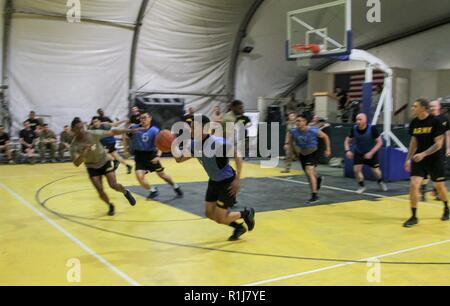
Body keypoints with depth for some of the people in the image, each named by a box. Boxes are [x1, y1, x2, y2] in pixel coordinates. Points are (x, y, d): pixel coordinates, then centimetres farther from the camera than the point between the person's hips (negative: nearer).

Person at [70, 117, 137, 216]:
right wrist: (83, 154, -50)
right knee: (100, 190, -8)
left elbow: (112, 132, -16)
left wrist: (130, 130, -18)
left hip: (105, 162, -1)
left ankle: (126, 192, 19)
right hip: (92, 167, 1)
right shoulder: (74, 146, -21)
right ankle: (110, 206, 19)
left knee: (113, 185, -14)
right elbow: (76, 164, -31)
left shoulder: (93, 134, -22)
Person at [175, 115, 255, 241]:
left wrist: (237, 179, -24)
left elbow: (237, 155, -22)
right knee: (210, 213, 11)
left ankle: (247, 213, 22)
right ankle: (239, 228, 32)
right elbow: (180, 159, 3)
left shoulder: (217, 142, -27)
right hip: (213, 181, 8)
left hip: (227, 182, -8)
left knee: (220, 218, -5)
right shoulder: (195, 145, -5)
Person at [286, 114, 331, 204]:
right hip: (302, 154, 5)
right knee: (309, 173, 21)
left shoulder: (313, 131, -27)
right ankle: (318, 179, 58)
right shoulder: (293, 131, -19)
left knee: (309, 172, -23)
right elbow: (290, 140, 4)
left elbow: (325, 137, -9)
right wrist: (287, 145, -19)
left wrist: (328, 149, -9)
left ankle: (315, 196, -16)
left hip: (312, 153, -5)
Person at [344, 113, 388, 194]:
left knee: (376, 171, 1)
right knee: (357, 169, -14)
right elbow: (347, 141, -2)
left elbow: (379, 142, -17)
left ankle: (381, 182, 36)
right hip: (358, 153, 2)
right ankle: (362, 186, 10)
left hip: (371, 153, -2)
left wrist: (371, 153, -26)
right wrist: (348, 150, -20)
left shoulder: (372, 128, -24)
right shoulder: (354, 129, -16)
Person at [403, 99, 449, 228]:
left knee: (439, 186, 13)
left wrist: (423, 154, -26)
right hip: (419, 159, 3)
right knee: (414, 185, -11)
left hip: (435, 159, -3)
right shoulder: (414, 123, 1)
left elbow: (439, 143, -16)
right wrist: (408, 159, 10)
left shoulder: (435, 121, -14)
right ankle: (414, 217, -3)